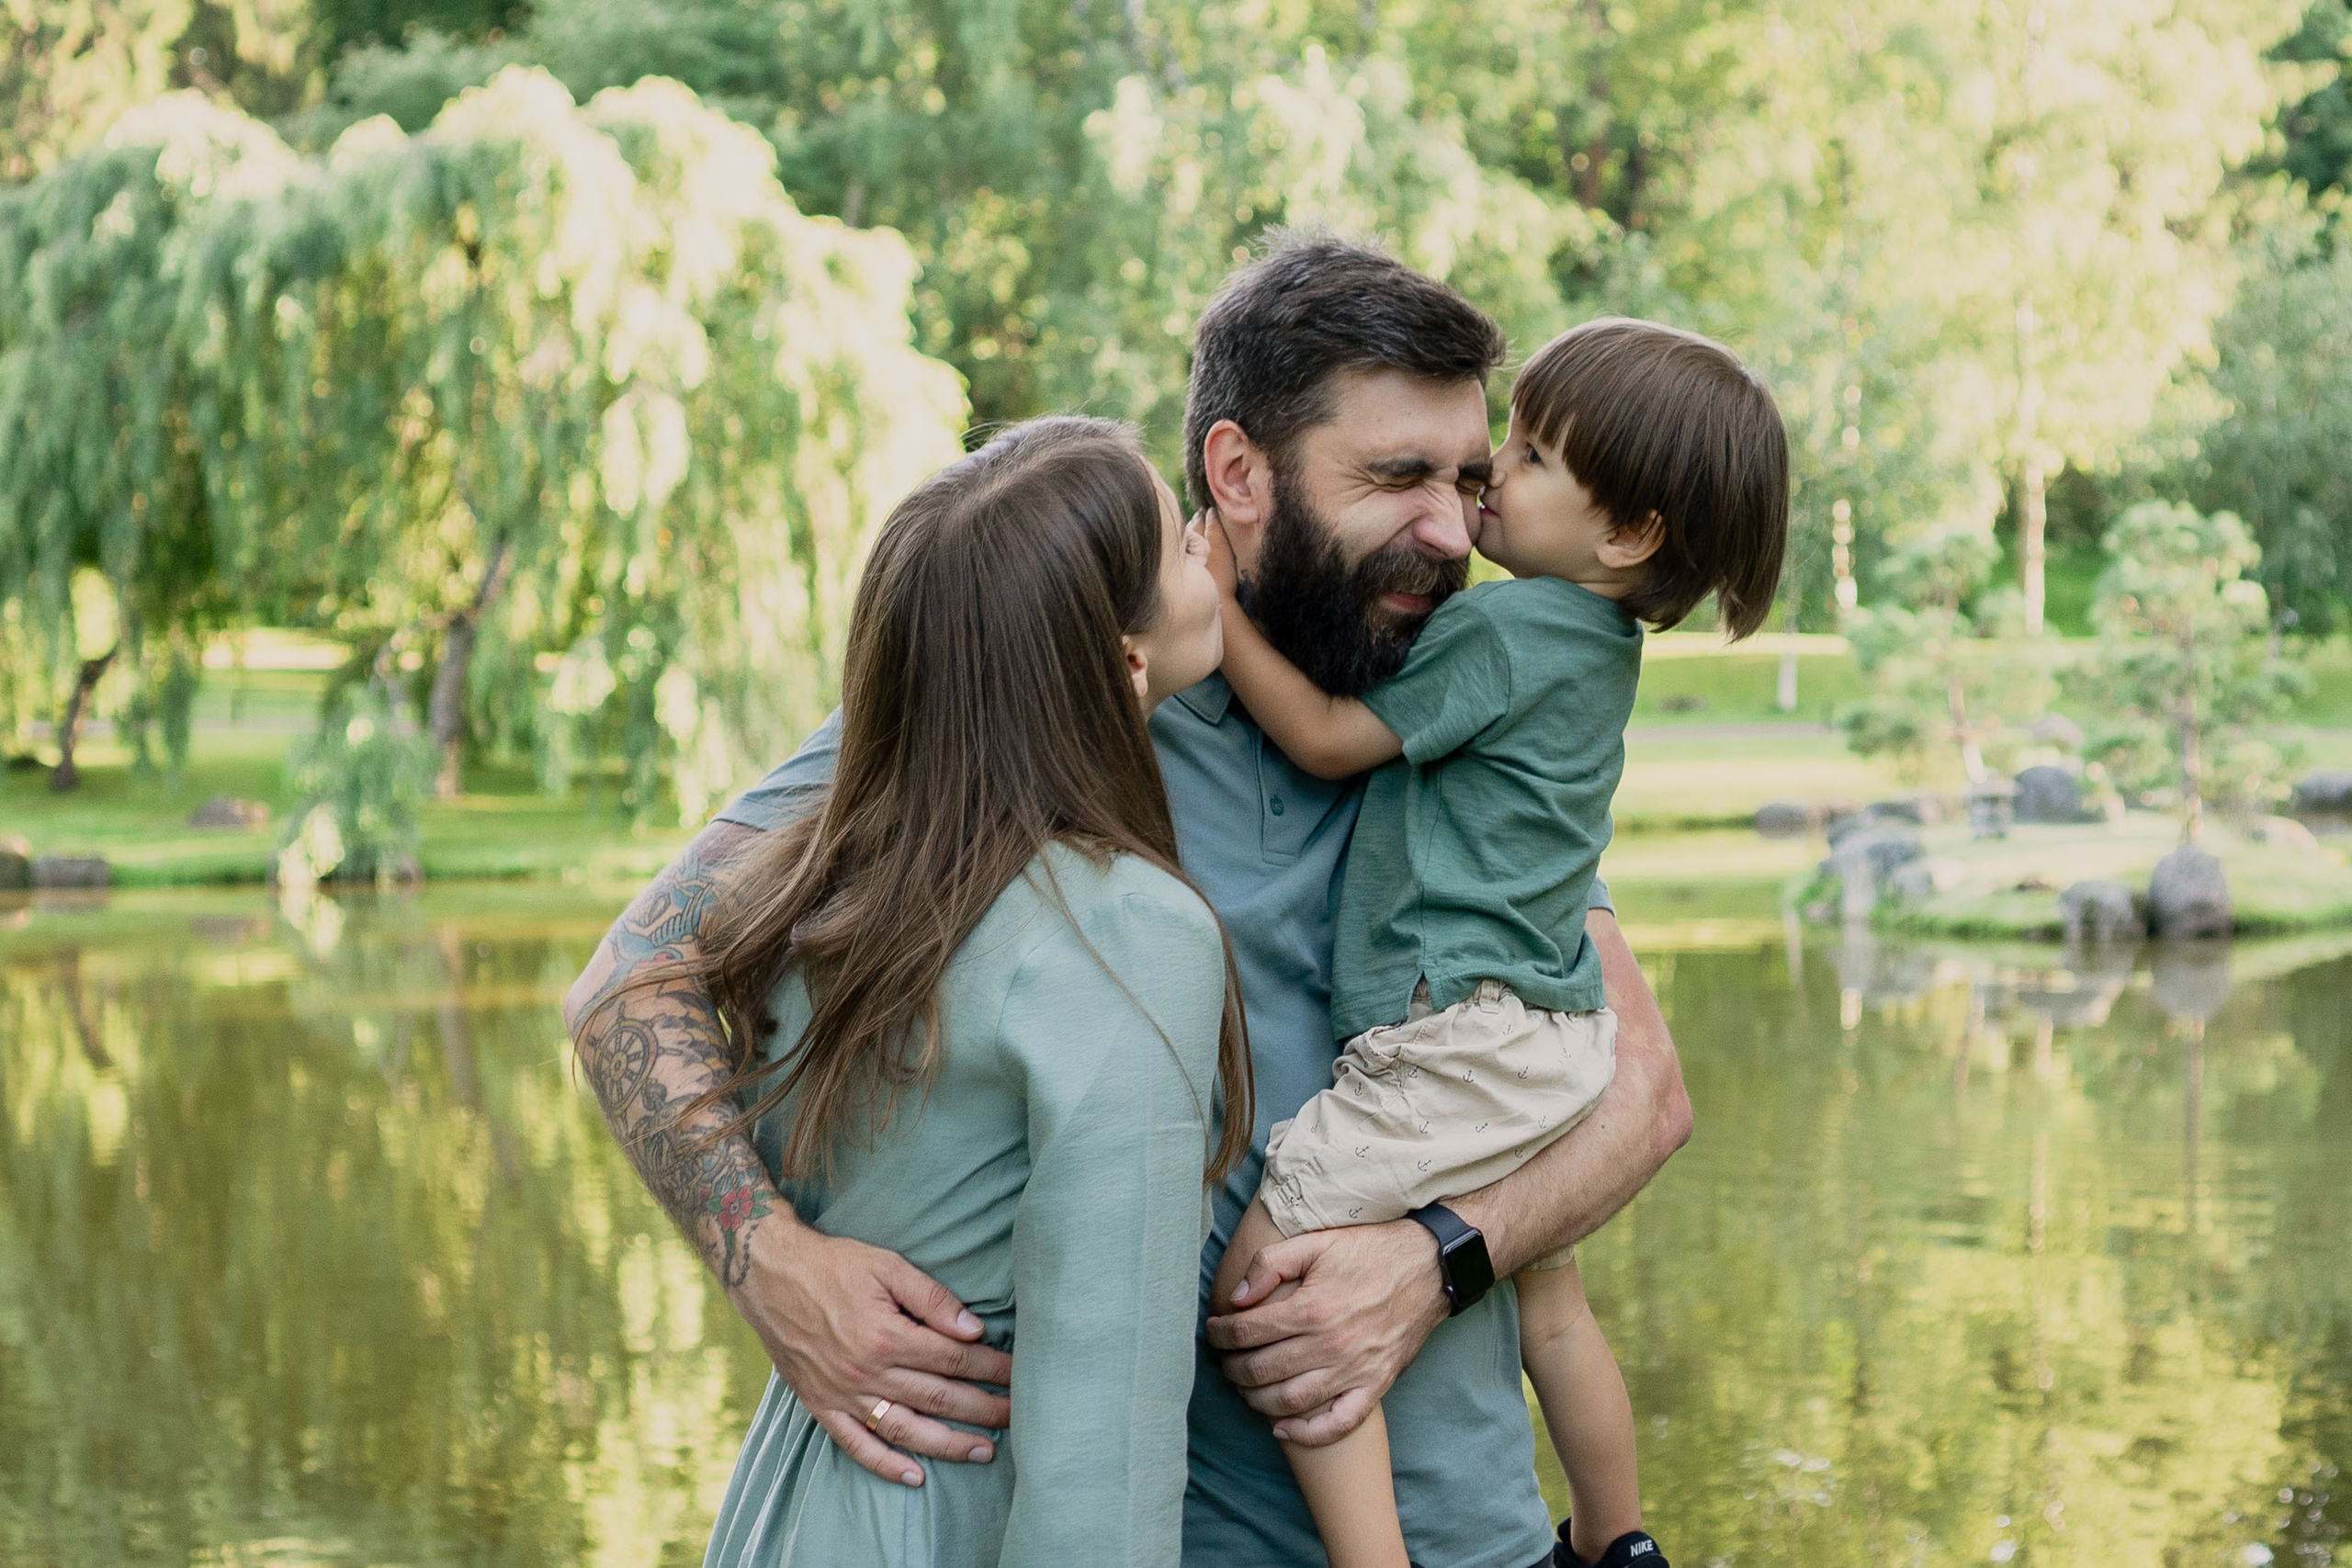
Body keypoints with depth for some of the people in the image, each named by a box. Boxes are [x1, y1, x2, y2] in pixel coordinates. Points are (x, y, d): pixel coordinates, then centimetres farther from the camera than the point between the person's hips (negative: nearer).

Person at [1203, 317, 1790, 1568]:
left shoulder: (1502, 628, -16)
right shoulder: (1597, 643, 12)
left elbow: (1327, 737, -11)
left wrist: (1218, 605, -6)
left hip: (1458, 1034, -10)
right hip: (1562, 1042, 10)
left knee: (1261, 1286, -11)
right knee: (1546, 1301, 27)